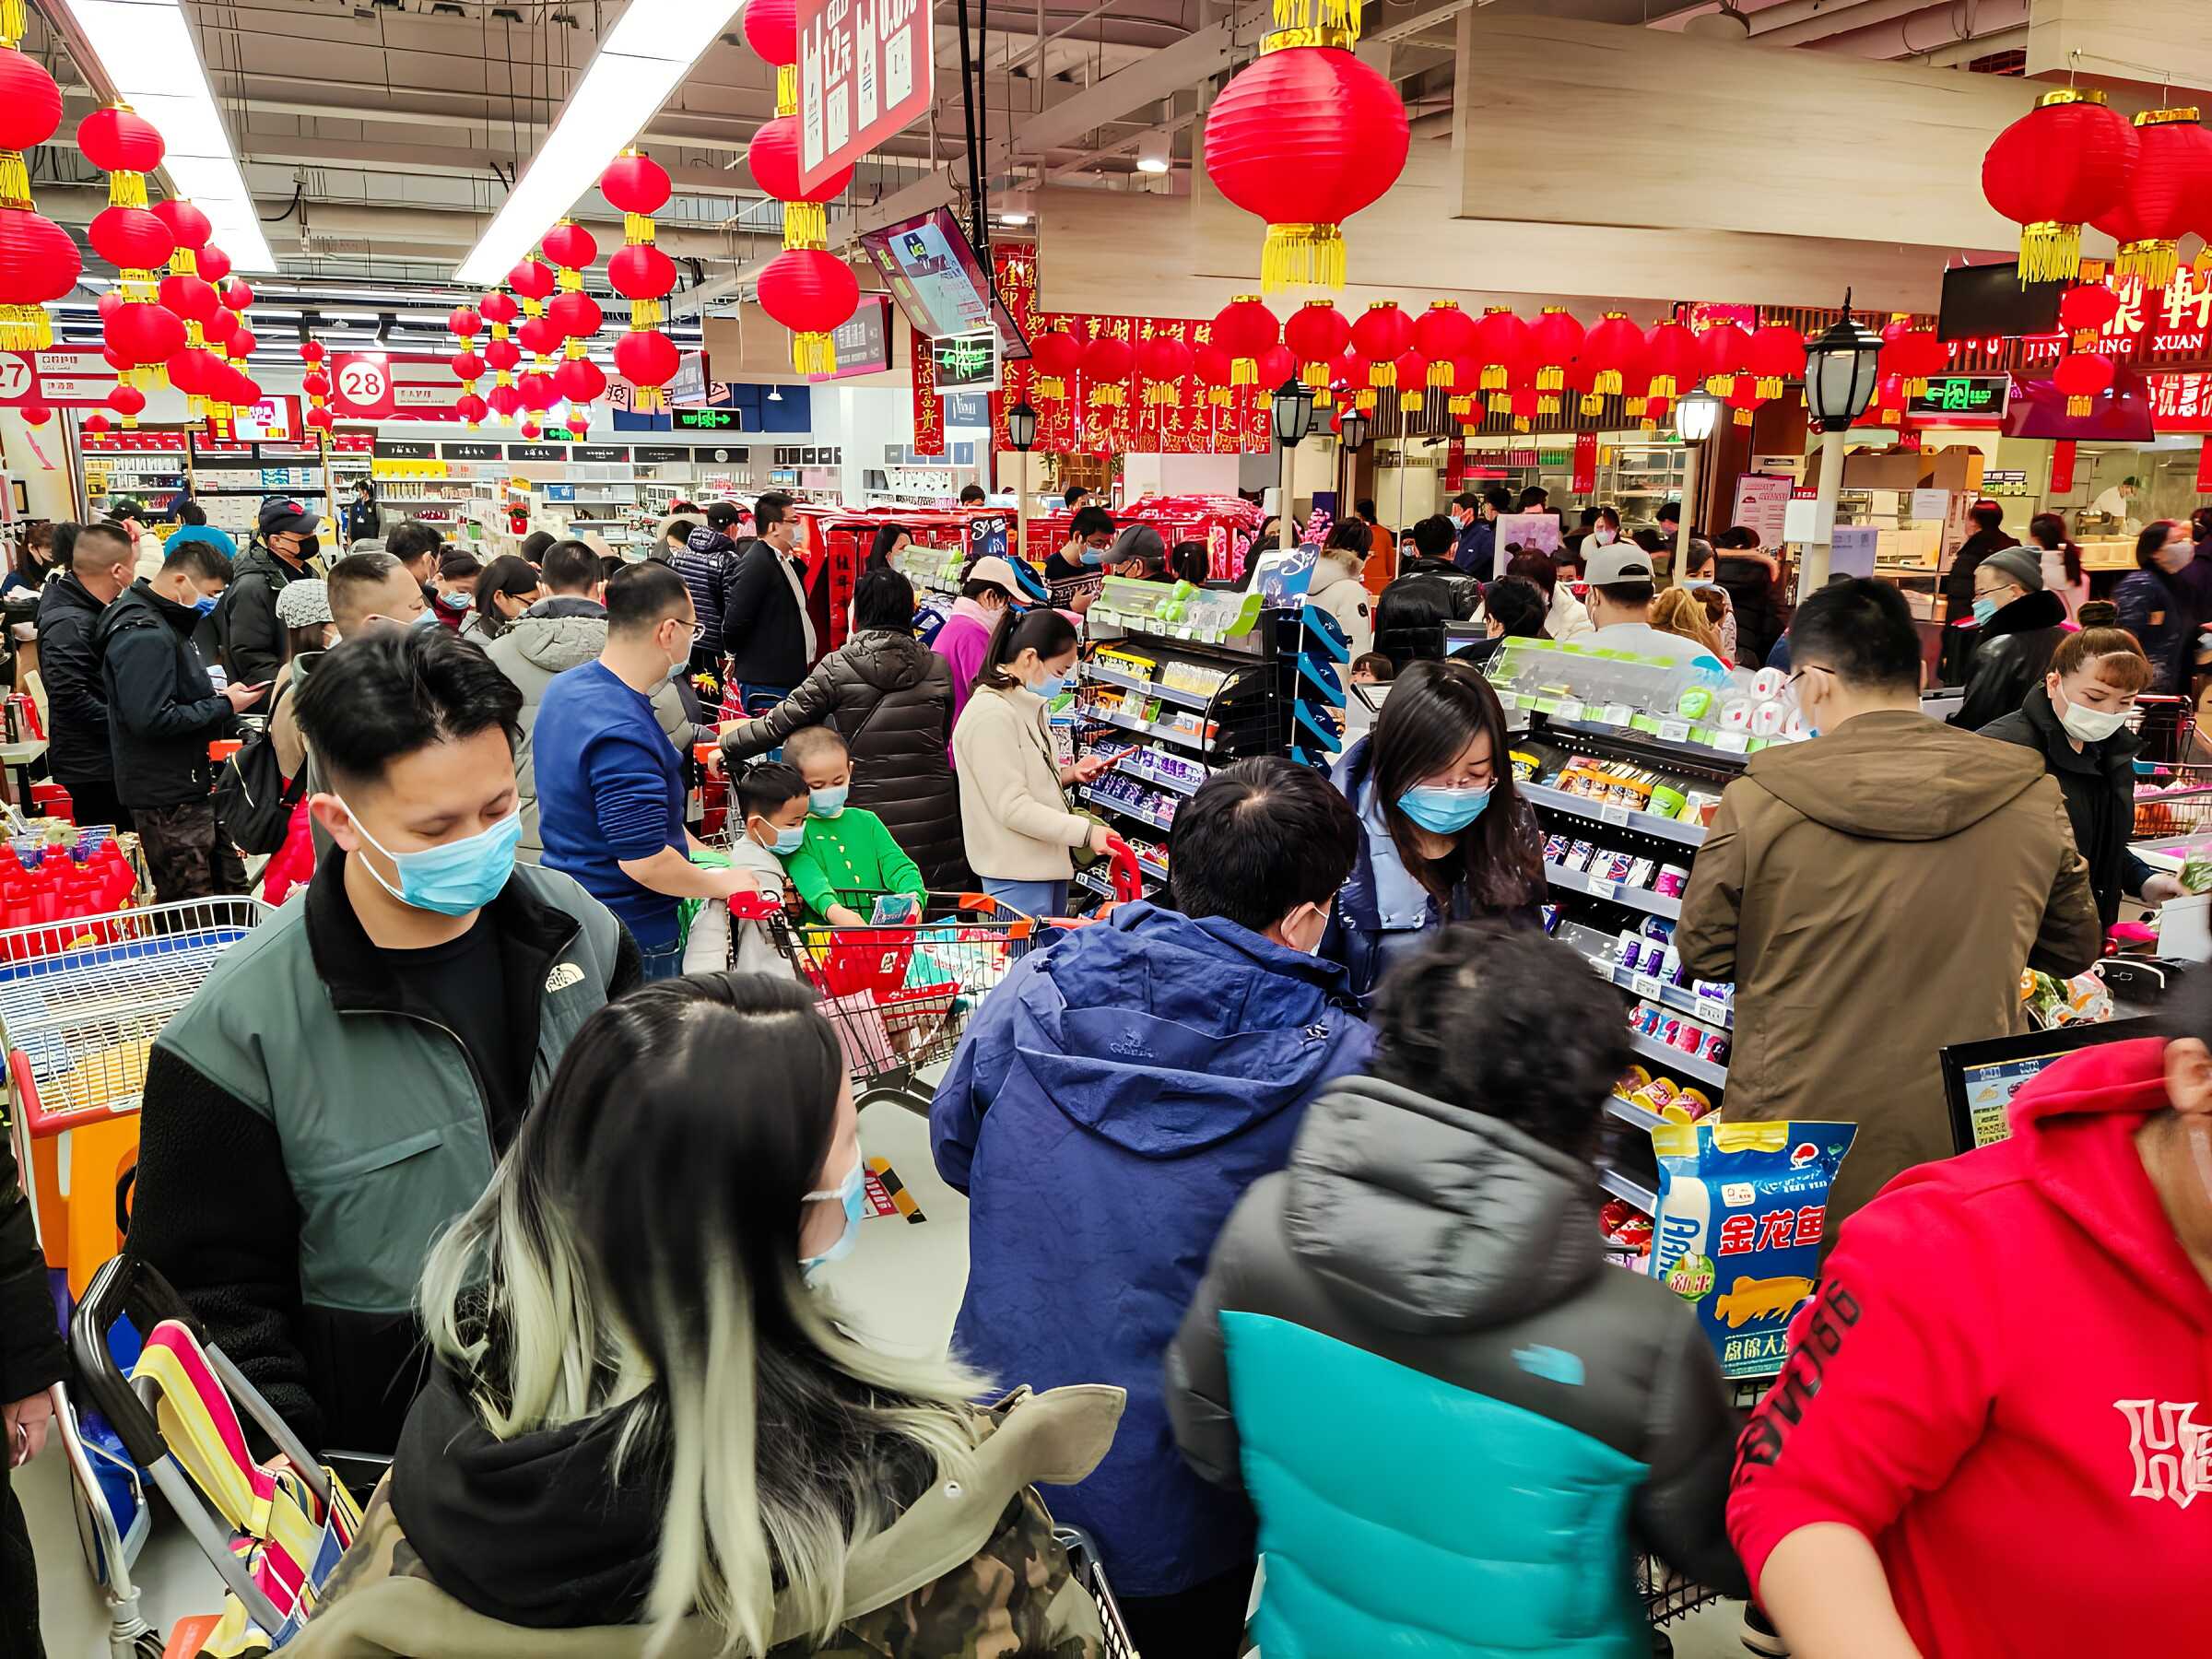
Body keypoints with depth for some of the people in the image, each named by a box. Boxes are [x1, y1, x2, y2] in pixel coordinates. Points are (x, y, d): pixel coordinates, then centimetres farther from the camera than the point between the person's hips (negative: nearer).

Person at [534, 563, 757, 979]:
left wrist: (695, 848, 12)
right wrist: (722, 883, -12)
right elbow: (645, 863, -29)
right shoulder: (624, 734, -29)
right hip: (632, 939, -9)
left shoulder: (565, 687, 3)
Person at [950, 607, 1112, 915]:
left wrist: (1071, 773, 4)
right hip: (1017, 873, -10)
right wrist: (1086, 832, -24)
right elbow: (1012, 807, -23)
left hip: (1049, 862, 10)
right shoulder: (990, 714, -19)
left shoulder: (1027, 707, 13)